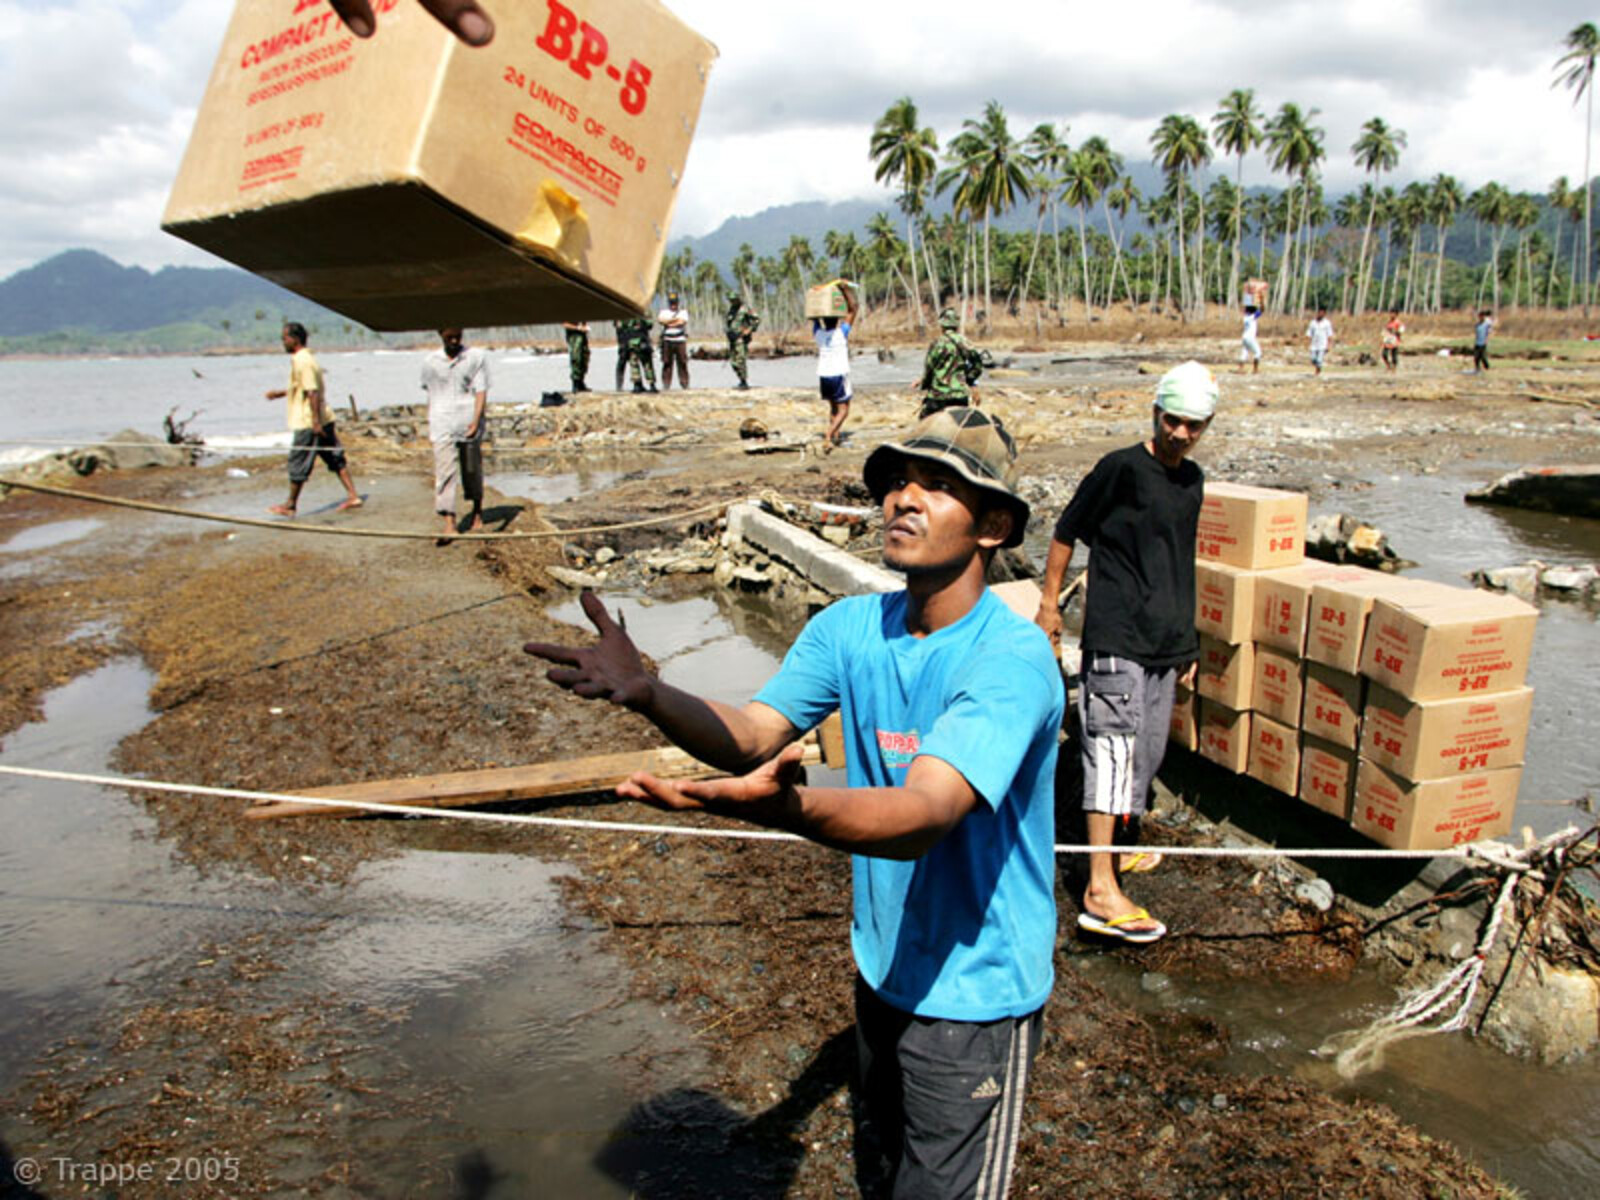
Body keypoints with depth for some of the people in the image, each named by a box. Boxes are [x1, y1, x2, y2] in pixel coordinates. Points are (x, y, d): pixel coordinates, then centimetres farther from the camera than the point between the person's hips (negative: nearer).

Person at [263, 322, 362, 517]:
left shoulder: (302, 361, -16)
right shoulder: (307, 358, 14)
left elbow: (313, 392, -22)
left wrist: (316, 422, -24)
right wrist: (281, 393, 28)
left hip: (308, 423, -10)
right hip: (324, 420, 10)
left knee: (298, 465, 2)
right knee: (335, 459, 8)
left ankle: (290, 505, 12)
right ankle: (353, 496, 5)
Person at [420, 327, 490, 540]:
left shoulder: (476, 357, 1)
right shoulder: (430, 362, 7)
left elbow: (481, 391, -5)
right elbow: (430, 395, 16)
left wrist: (475, 421, -17)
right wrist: (432, 424, 15)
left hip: (469, 424, -1)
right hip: (442, 425, 1)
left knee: (472, 470, 12)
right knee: (444, 473, -8)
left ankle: (477, 514, 34)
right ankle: (449, 525, -11)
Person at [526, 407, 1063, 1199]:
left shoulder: (1012, 658, -28)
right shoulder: (850, 628, -6)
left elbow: (923, 816, -40)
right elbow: (752, 738, -11)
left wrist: (778, 805, -59)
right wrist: (648, 695, -31)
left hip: (971, 993, -6)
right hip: (883, 964, 7)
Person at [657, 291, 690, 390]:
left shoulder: (683, 312, 12)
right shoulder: (664, 312, 16)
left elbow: (682, 321, -8)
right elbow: (661, 319, -6)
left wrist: (668, 323, -2)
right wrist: (675, 319, -4)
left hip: (680, 341, -1)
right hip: (667, 341, 1)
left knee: (682, 362, -3)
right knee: (667, 363, -3)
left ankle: (684, 383, 1)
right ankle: (666, 384, -1)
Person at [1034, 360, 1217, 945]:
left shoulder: (1192, 480, 14)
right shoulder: (1121, 467, -8)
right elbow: (1067, 531, -3)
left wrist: (1187, 639, 24)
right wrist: (1049, 601, -4)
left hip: (1165, 641, 8)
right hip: (1114, 635, -8)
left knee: (1147, 752, 14)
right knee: (1113, 745, -14)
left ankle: (1117, 840, 34)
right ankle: (1100, 888, -16)